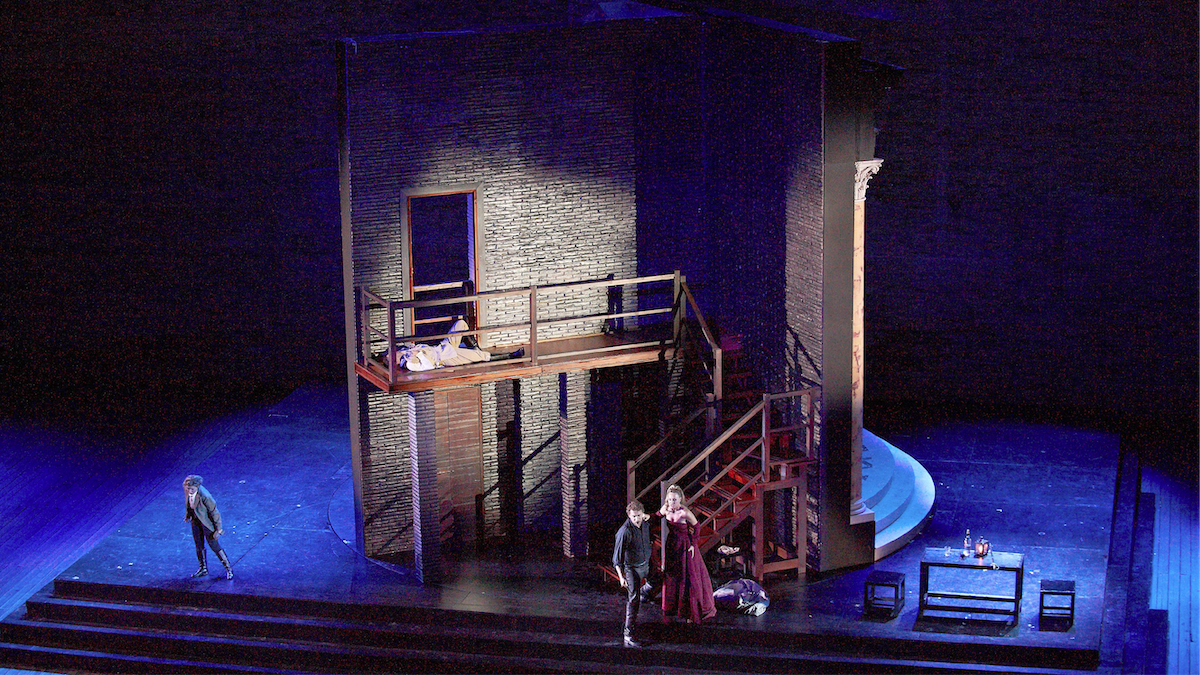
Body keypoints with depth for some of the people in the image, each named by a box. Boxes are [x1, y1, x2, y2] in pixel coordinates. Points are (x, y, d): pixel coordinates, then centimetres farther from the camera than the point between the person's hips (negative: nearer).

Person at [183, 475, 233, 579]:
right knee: (199, 545, 18)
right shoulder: (187, 490, -18)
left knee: (214, 545, 4)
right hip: (195, 520, 6)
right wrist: (187, 514, 19)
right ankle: (203, 569, 38)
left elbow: (214, 512, -24)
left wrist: (218, 530, -17)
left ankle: (228, 568, 22)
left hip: (206, 522, -6)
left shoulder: (204, 496, -35)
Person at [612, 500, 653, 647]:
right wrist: (621, 577, -26)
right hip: (631, 568, -8)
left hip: (645, 565, 8)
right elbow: (617, 557, -23)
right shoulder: (625, 532, -27)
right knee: (633, 599, -13)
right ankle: (629, 634, -14)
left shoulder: (645, 524, -5)